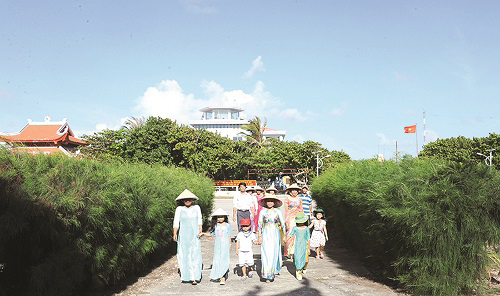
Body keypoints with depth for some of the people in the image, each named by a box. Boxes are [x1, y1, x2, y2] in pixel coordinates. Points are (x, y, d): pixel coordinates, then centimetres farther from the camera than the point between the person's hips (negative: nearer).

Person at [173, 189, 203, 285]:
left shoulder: (196, 207, 6)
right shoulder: (179, 209, -1)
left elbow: (199, 220, 7)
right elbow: (176, 222, -5)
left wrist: (200, 230, -7)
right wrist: (175, 234, -16)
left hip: (194, 235, 0)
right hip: (183, 235, 0)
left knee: (195, 254, -8)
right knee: (183, 254, 4)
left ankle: (194, 277, -10)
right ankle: (185, 275, 22)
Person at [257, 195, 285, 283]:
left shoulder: (278, 212, 2)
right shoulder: (262, 212, 1)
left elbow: (283, 224, 6)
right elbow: (260, 225, 4)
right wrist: (259, 236, 0)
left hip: (275, 235, 1)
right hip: (266, 235, 0)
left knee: (274, 254, 2)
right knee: (266, 254, -5)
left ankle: (274, 270, 25)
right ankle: (267, 276, -1)